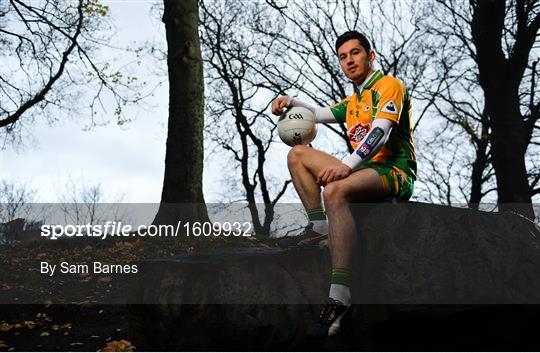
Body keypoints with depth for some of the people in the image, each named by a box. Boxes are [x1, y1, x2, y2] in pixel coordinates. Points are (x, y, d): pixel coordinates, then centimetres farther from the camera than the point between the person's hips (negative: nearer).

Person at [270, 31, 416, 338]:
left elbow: (380, 132, -19)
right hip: (364, 172, 9)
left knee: (335, 189, -39)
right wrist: (290, 102, 3)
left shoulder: (389, 85, -3)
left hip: (395, 172, -9)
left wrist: (346, 164, -33)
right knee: (298, 154, 9)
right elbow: (318, 114, 24)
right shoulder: (353, 102, 25)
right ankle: (320, 225, -8)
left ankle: (340, 298, -47)